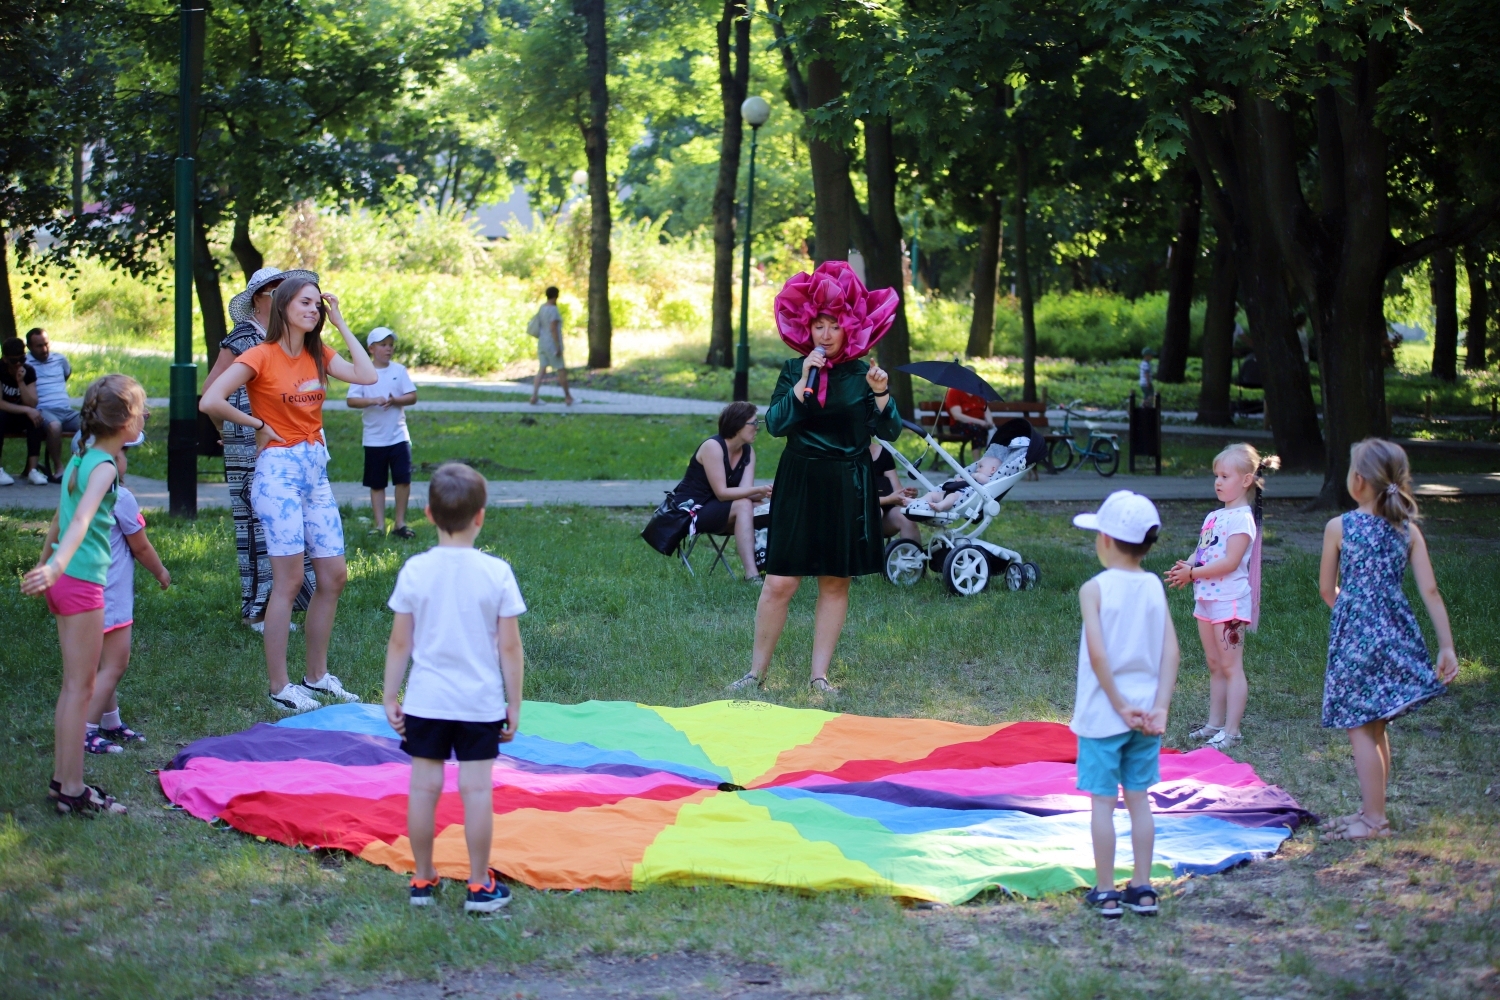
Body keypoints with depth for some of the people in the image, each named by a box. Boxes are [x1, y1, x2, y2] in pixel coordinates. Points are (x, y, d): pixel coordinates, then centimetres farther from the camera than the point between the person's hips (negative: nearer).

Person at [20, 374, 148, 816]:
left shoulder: (80, 458, 12)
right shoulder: (104, 467, -15)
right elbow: (81, 519, -32)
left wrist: (45, 562, 36)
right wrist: (57, 567, -45)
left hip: (64, 580, 9)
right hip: (82, 581, -9)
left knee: (73, 685, 16)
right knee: (80, 688, -3)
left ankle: (62, 780, 21)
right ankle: (73, 791, 1)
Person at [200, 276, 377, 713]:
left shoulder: (319, 355, 10)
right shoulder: (262, 356, -9)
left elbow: (366, 376, -5)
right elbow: (210, 401, -18)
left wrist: (341, 324, 0)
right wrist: (258, 424, -7)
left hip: (316, 469, 7)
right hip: (279, 469, -7)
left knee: (334, 576, 8)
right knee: (289, 580, -9)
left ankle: (317, 676, 20)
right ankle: (279, 688, -4)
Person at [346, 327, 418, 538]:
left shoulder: (399, 370, 4)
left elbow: (412, 397, -1)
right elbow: (351, 400, -9)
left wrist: (395, 400, -19)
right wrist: (373, 400, -24)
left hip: (399, 435, 1)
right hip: (374, 438, -1)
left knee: (403, 479, -4)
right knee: (376, 484, 5)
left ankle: (400, 523, 6)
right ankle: (379, 525, 11)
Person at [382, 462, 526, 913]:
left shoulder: (415, 571, -7)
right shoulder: (496, 573, -10)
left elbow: (399, 643, -3)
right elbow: (510, 647, -7)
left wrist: (390, 697, 8)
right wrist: (514, 704, 3)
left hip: (425, 701, 1)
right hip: (480, 702, -1)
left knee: (424, 786, 9)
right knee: (477, 788, 3)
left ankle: (423, 880, 17)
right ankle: (480, 886, 9)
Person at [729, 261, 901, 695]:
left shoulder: (862, 375, 2)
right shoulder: (794, 370, 3)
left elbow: (889, 432, -4)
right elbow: (776, 424, -10)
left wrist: (881, 394, -20)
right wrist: (804, 382, -17)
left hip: (848, 489, 0)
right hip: (799, 484, 0)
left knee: (835, 583, 5)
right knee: (779, 582, -4)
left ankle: (820, 675, 13)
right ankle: (757, 671, 6)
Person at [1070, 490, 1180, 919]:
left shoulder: (1094, 589, -12)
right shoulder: (1155, 587, 1)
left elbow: (1098, 654, -20)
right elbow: (1171, 651, -5)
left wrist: (1119, 706, -13)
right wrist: (1159, 708, -7)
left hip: (1103, 715, -4)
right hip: (1145, 713, 4)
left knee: (1103, 801, 3)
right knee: (1139, 799, 12)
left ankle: (1105, 892, 8)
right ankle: (1142, 888, 16)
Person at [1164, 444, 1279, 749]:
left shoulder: (1242, 518, -13)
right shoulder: (1214, 517, 14)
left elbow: (1230, 562, -21)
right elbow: (1202, 552, 15)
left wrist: (1193, 573, -19)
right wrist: (1186, 567, -7)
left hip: (1230, 601, -9)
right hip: (1207, 599, 9)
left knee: (1231, 666, -5)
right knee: (1215, 666, 14)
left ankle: (1231, 732, -2)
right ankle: (1214, 724, 21)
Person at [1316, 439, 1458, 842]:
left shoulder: (1339, 527, -8)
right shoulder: (1408, 530, 1)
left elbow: (1327, 590, 2)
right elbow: (1430, 591, -2)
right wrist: (1447, 647, 0)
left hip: (1355, 634, -5)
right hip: (1396, 633, 5)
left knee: (1360, 729, 2)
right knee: (1376, 727, 16)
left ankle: (1374, 820, 2)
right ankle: (1372, 811, 24)